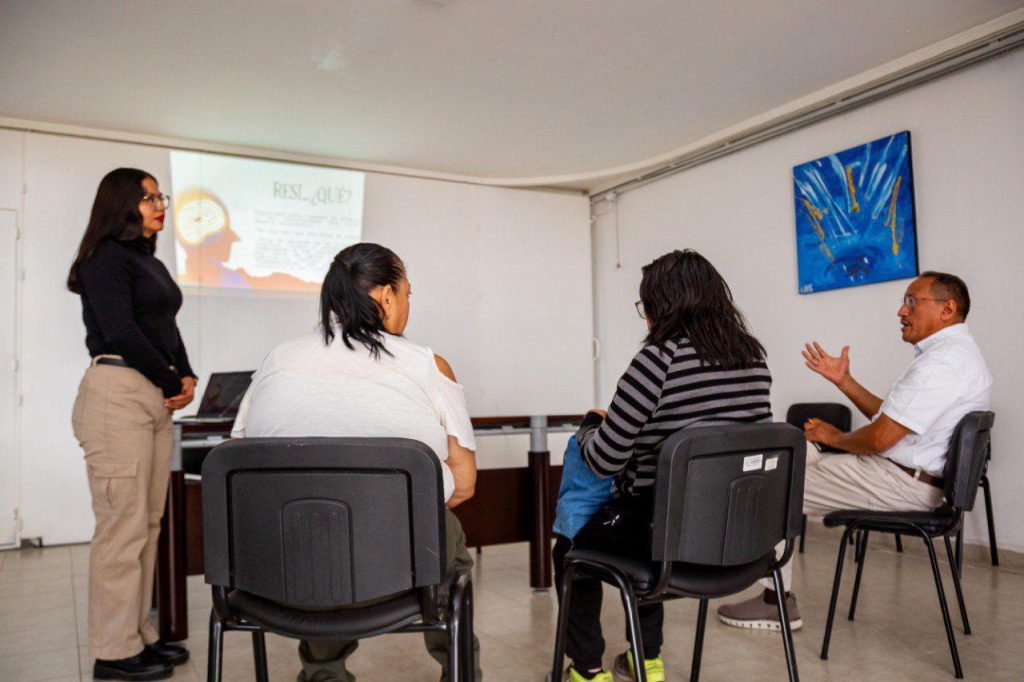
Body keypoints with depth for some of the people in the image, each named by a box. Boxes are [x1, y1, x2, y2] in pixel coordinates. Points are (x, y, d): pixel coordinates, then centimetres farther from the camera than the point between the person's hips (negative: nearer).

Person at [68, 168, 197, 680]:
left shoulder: (152, 264, 21)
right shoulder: (106, 258, -5)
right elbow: (120, 331, -13)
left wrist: (186, 378, 4)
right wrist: (172, 384, -6)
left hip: (157, 400, 9)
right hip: (118, 393, -9)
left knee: (148, 523, 10)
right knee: (123, 526, -5)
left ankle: (138, 635, 20)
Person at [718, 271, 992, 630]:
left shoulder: (944, 360, -21)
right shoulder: (953, 351, 14)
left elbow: (880, 437, -25)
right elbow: (889, 416, 18)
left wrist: (836, 437, -6)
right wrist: (844, 381, 14)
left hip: (901, 483, -11)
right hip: (907, 475, 11)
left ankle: (777, 602, 7)